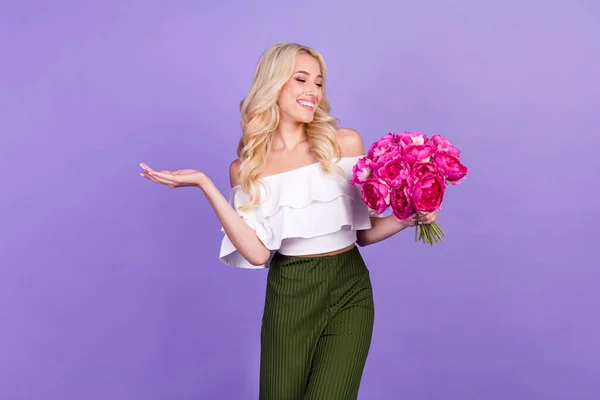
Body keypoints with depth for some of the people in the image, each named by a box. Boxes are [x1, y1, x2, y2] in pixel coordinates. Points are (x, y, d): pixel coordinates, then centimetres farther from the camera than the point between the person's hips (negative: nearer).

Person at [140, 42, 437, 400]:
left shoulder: (345, 142, 2)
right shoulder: (246, 167, 2)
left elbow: (364, 233, 7)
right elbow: (257, 253, -11)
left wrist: (405, 220, -12)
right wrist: (204, 184, -11)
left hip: (350, 292, 0)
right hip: (288, 298, 1)